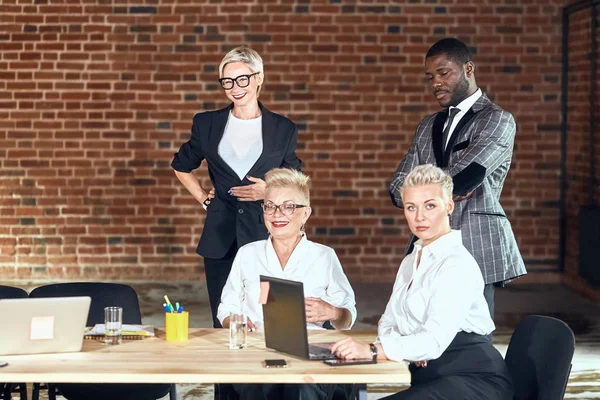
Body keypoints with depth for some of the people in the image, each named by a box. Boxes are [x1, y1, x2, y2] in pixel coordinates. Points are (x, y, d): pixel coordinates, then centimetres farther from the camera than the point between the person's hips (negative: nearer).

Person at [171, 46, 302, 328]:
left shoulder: (283, 130, 5)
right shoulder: (207, 124, 7)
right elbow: (182, 166, 23)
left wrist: (269, 192, -7)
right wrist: (202, 197, 12)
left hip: (265, 234, -1)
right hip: (221, 237, 1)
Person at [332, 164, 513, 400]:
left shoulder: (457, 264, -12)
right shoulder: (411, 261, 16)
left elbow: (434, 340, -23)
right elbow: (389, 323, 12)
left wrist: (371, 350, -34)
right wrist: (407, 348, -11)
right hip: (429, 376, 7)